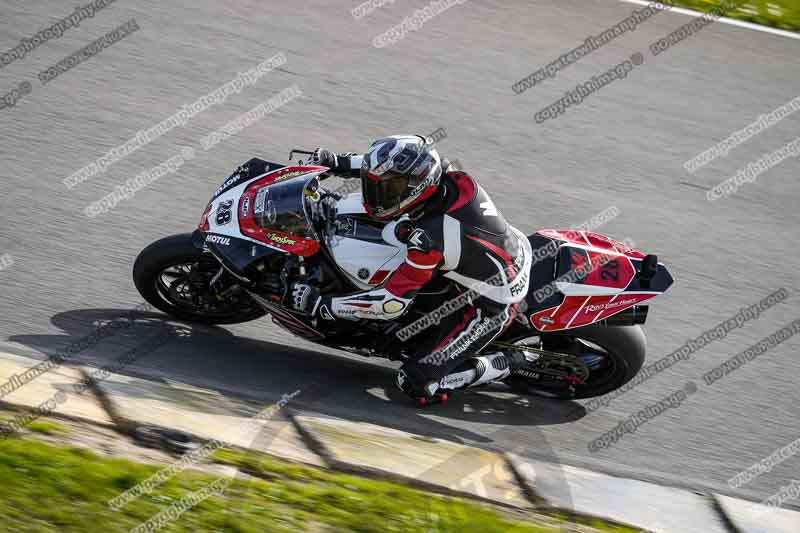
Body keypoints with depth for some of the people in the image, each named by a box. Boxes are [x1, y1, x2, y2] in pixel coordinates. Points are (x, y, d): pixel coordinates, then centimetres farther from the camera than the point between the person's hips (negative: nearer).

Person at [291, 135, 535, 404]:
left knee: (415, 382, -4)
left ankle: (511, 364, 3)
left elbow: (392, 302, -28)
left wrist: (319, 304, -23)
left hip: (492, 308, -8)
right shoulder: (452, 178, -14)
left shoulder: (429, 240, -35)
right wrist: (340, 163, 3)